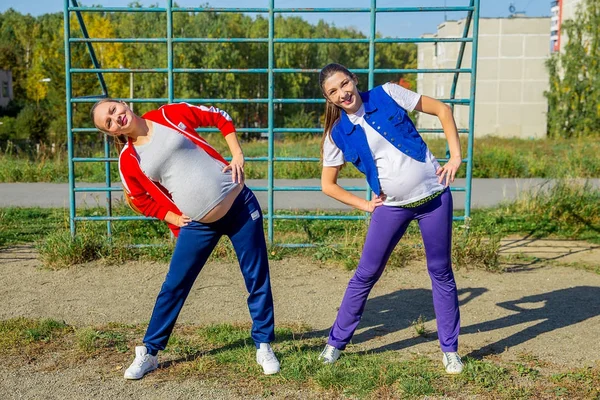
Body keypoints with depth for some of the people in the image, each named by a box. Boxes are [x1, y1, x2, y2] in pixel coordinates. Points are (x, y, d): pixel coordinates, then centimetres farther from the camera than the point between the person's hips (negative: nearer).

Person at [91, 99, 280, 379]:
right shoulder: (128, 160, -1)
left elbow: (221, 118, 5)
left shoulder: (171, 115, -3)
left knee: (257, 278, 4)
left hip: (239, 203, -1)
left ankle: (264, 347, 20)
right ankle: (148, 353, 23)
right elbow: (140, 201, 12)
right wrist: (173, 219, -1)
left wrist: (237, 156, -4)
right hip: (198, 225, 1)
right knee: (173, 287, 4)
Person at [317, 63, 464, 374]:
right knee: (366, 275, 4)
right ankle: (336, 342, 21)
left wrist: (455, 155, -6)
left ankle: (449, 349, 23)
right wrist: (364, 205, 0)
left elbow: (441, 109, 1)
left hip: (433, 195, 0)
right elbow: (328, 185, 6)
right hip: (391, 207, 0)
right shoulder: (337, 135, -4)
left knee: (441, 272, 7)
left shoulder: (388, 95, -5)